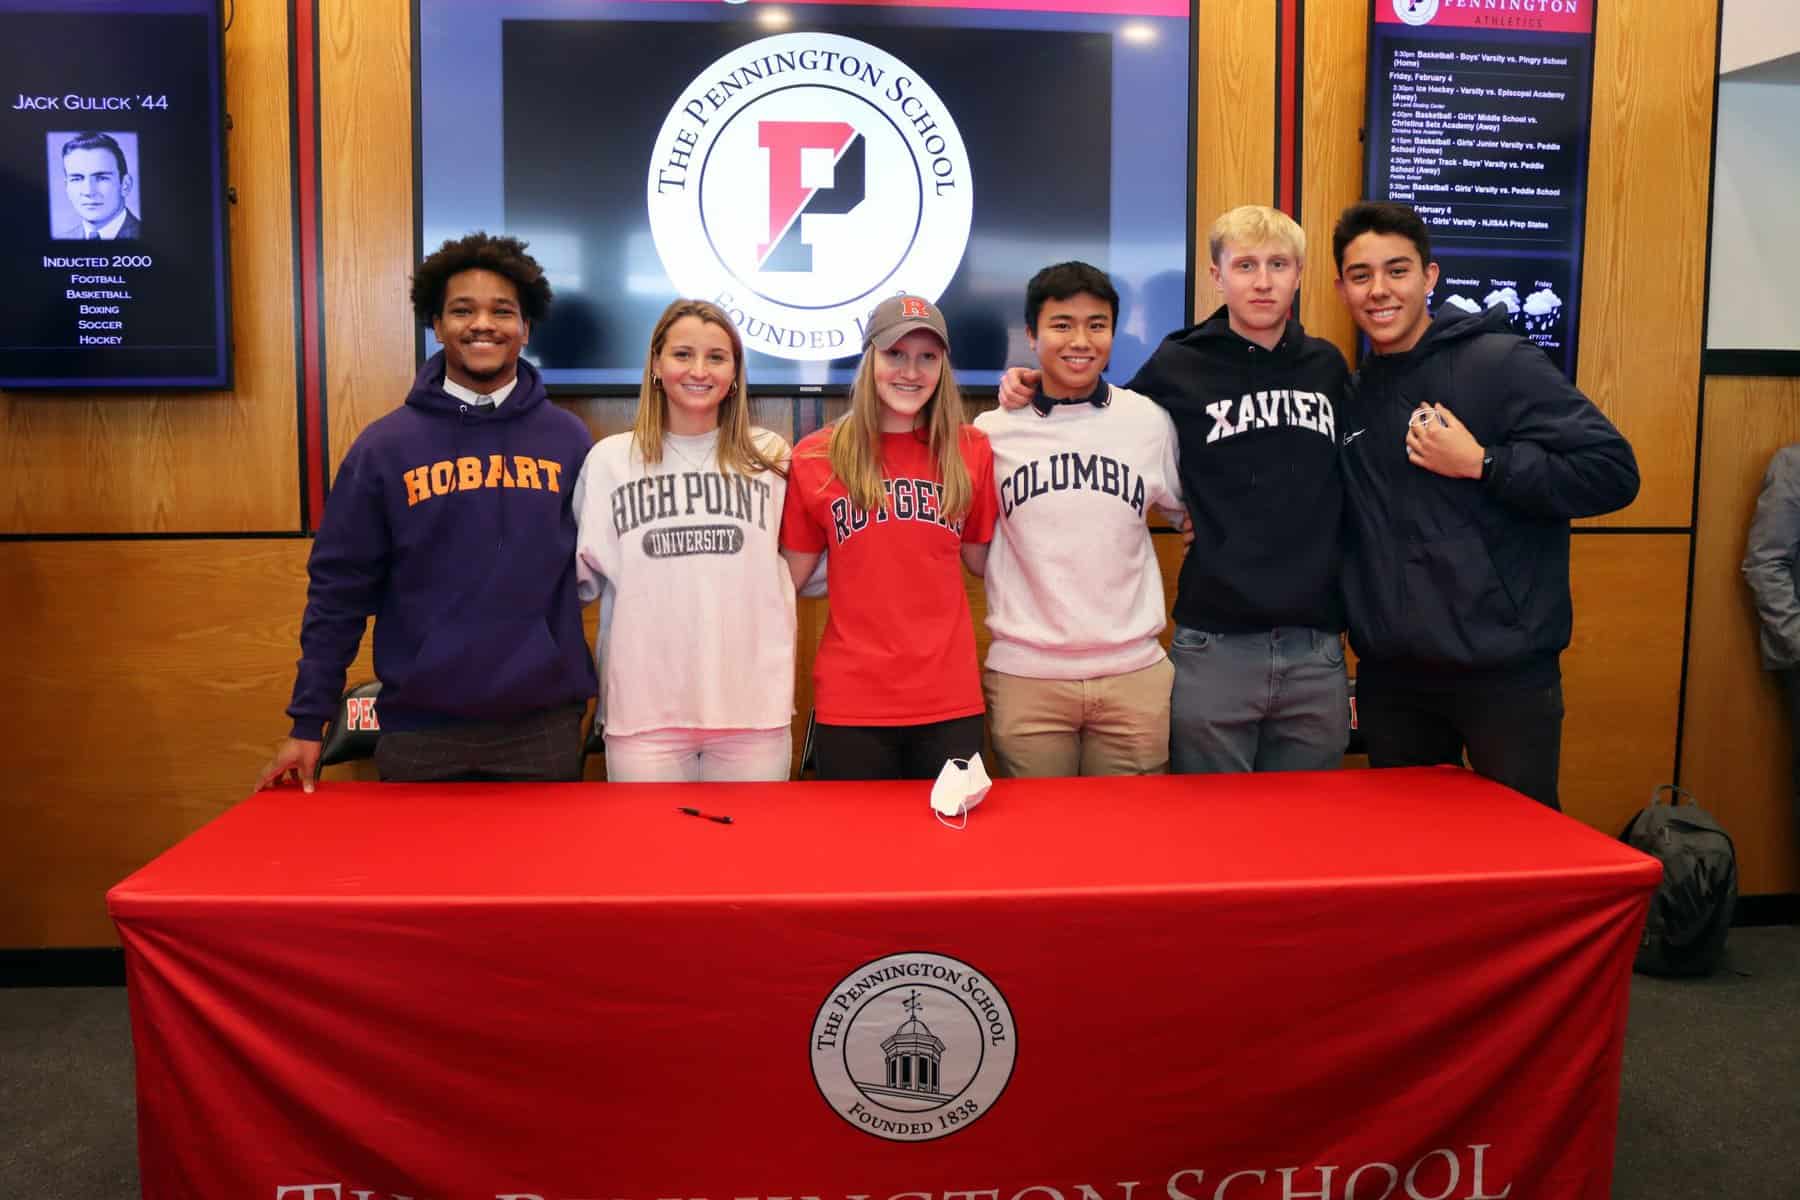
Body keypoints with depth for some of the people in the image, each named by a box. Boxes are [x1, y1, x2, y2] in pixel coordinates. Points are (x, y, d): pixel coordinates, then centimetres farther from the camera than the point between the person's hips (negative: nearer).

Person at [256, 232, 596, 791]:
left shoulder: (568, 440, 4)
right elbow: (339, 588, 2)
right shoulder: (385, 445, 1)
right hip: (420, 728, 0)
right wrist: (308, 721, 0)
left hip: (544, 725, 1)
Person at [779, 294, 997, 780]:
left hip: (950, 698, 1)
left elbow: (983, 561, 9)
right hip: (851, 700, -1)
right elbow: (791, 576, 6)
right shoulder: (816, 457, -3)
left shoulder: (971, 451, 1)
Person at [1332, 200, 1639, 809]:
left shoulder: (1501, 363, -8)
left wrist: (1481, 462, -19)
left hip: (1505, 670, -5)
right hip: (1390, 674, 5)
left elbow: (1613, 471, -13)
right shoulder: (1350, 394, 9)